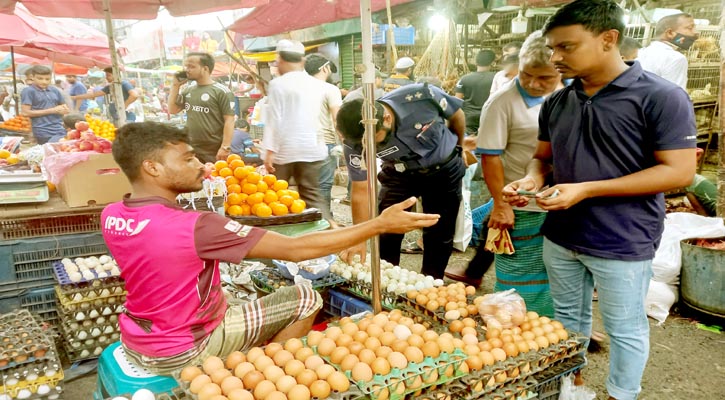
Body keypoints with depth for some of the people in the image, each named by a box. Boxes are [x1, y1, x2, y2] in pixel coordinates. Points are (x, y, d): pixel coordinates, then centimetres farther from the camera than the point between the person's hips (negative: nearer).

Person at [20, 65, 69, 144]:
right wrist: (51, 111, -9)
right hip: (44, 132, -5)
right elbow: (25, 112, -9)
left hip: (61, 130, 5)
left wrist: (61, 110, -7)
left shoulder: (55, 90, 13)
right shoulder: (28, 91, -2)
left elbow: (66, 109, 18)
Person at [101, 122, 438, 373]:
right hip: (181, 353, -7)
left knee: (224, 293, 33)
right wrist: (379, 225, -26)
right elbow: (296, 250, -30)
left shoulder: (110, 216, -8)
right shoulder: (194, 227, -31)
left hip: (136, 344, 8)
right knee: (305, 298, -3)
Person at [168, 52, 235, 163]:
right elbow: (172, 110, 16)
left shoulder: (221, 91, -9)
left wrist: (225, 148, -20)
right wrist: (176, 85, 7)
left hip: (214, 152, -7)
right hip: (191, 150, 7)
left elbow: (229, 120, -13)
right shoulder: (188, 90, 12)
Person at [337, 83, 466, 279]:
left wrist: (458, 149, 5)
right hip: (400, 174, 1)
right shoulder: (355, 142, -28)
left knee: (439, 236, 4)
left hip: (444, 169, -1)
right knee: (386, 235, -5)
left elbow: (457, 116, -12)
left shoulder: (423, 96, -34)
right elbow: (361, 190, -18)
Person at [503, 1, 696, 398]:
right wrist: (532, 179, -11)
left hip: (622, 243, -6)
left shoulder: (660, 96, -15)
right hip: (560, 236, 6)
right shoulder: (556, 103, 3)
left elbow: (678, 171, -18)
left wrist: (585, 190, -25)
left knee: (624, 328, 12)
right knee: (568, 316, 21)